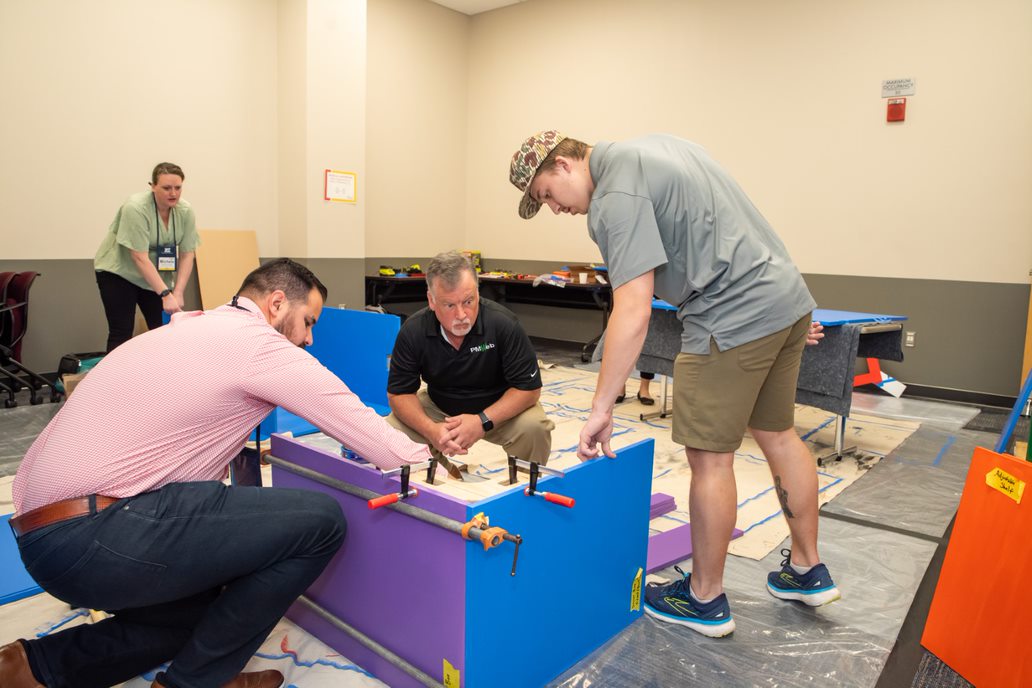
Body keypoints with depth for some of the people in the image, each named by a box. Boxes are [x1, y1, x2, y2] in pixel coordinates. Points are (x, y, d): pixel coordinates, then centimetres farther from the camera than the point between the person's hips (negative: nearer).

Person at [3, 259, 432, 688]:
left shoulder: (193, 331, 18)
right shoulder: (258, 343, -11)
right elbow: (370, 437, -8)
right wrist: (427, 455, 9)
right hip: (94, 535, -11)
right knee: (321, 521, -12)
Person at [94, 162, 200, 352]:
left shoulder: (185, 211, -10)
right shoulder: (135, 208, -26)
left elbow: (187, 254, -8)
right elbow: (140, 258, -29)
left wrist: (177, 292, -17)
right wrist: (166, 294, -34)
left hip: (156, 275, 5)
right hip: (118, 272, -5)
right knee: (121, 333, -7)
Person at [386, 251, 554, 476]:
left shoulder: (503, 324, -26)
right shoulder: (413, 331, -19)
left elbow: (528, 387, -22)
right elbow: (399, 392, -11)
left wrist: (482, 422, -35)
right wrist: (431, 430, -31)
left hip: (499, 408, -2)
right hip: (438, 407, 2)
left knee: (535, 428, -32)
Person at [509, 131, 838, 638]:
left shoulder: (616, 197, -15)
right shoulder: (656, 145, 15)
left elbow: (632, 314, -24)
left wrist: (600, 409, -21)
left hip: (734, 319, -10)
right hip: (787, 296, 10)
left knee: (709, 456, 1)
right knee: (777, 434, 20)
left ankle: (705, 600, 18)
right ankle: (808, 570, 35)